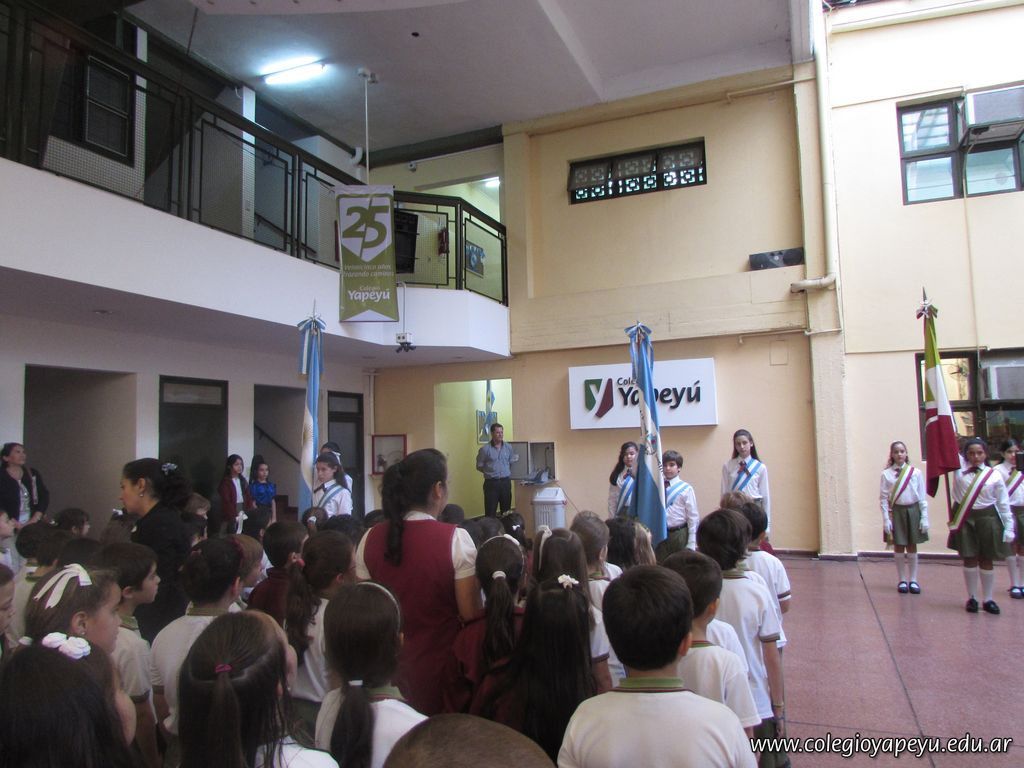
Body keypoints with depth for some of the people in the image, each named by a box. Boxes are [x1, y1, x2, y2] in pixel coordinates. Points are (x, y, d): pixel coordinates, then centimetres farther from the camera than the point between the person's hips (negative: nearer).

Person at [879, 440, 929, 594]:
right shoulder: (886, 474, -3)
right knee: (899, 547, 6)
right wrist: (886, 519, -7)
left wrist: (924, 517, -3)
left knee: (912, 547, 9)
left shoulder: (916, 472, -1)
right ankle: (902, 580, 18)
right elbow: (883, 498, -3)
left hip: (913, 510, 1)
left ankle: (913, 580, 19)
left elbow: (922, 497, 1)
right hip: (896, 511, -1)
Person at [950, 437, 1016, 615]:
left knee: (986, 559, 8)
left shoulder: (995, 475, -3)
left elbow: (1003, 503, 0)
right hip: (964, 518, 0)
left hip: (987, 518, 0)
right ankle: (971, 598, 16)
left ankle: (988, 599, 19)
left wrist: (1009, 528, -2)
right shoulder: (959, 468, -1)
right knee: (969, 558, 6)